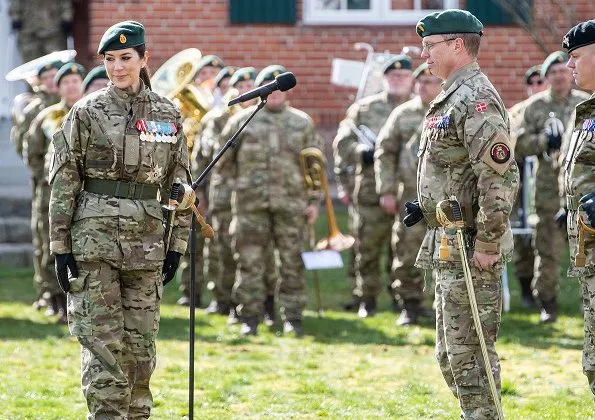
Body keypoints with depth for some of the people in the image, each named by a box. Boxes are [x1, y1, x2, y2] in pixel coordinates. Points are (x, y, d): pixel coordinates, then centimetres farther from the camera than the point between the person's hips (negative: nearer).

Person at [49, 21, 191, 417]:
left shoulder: (168, 115, 8)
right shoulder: (86, 113, 0)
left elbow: (179, 183, 13)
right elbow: (63, 183, -1)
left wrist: (177, 243, 8)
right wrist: (60, 246, -5)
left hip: (147, 241, 3)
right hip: (95, 238, -3)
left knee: (140, 345, 6)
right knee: (103, 342, -7)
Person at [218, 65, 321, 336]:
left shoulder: (302, 123, 12)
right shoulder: (242, 121, 8)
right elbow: (224, 162, 14)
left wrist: (314, 200, 5)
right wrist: (243, 181, 11)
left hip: (291, 204, 1)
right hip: (251, 204, -1)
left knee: (292, 262, 1)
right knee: (250, 262, -1)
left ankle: (292, 318, 7)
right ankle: (249, 318, 6)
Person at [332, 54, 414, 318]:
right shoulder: (364, 109, 8)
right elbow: (342, 143, 4)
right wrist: (364, 152, -14)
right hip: (371, 192, 0)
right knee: (368, 248, 3)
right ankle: (367, 300, 14)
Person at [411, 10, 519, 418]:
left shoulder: (476, 100, -16)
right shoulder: (449, 99, 16)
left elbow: (501, 177, -24)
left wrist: (487, 245, -23)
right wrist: (425, 207, 14)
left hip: (470, 249, -11)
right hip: (448, 246, 11)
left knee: (469, 354, -7)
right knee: (450, 355, 15)